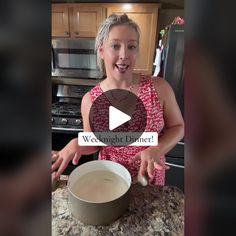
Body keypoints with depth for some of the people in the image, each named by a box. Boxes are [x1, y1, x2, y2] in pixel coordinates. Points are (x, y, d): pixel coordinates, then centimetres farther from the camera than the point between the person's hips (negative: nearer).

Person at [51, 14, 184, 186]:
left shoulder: (159, 88, -17)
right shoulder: (90, 100, -15)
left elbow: (178, 126, -5)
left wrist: (156, 149, -22)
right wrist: (77, 144, -22)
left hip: (150, 177, 1)